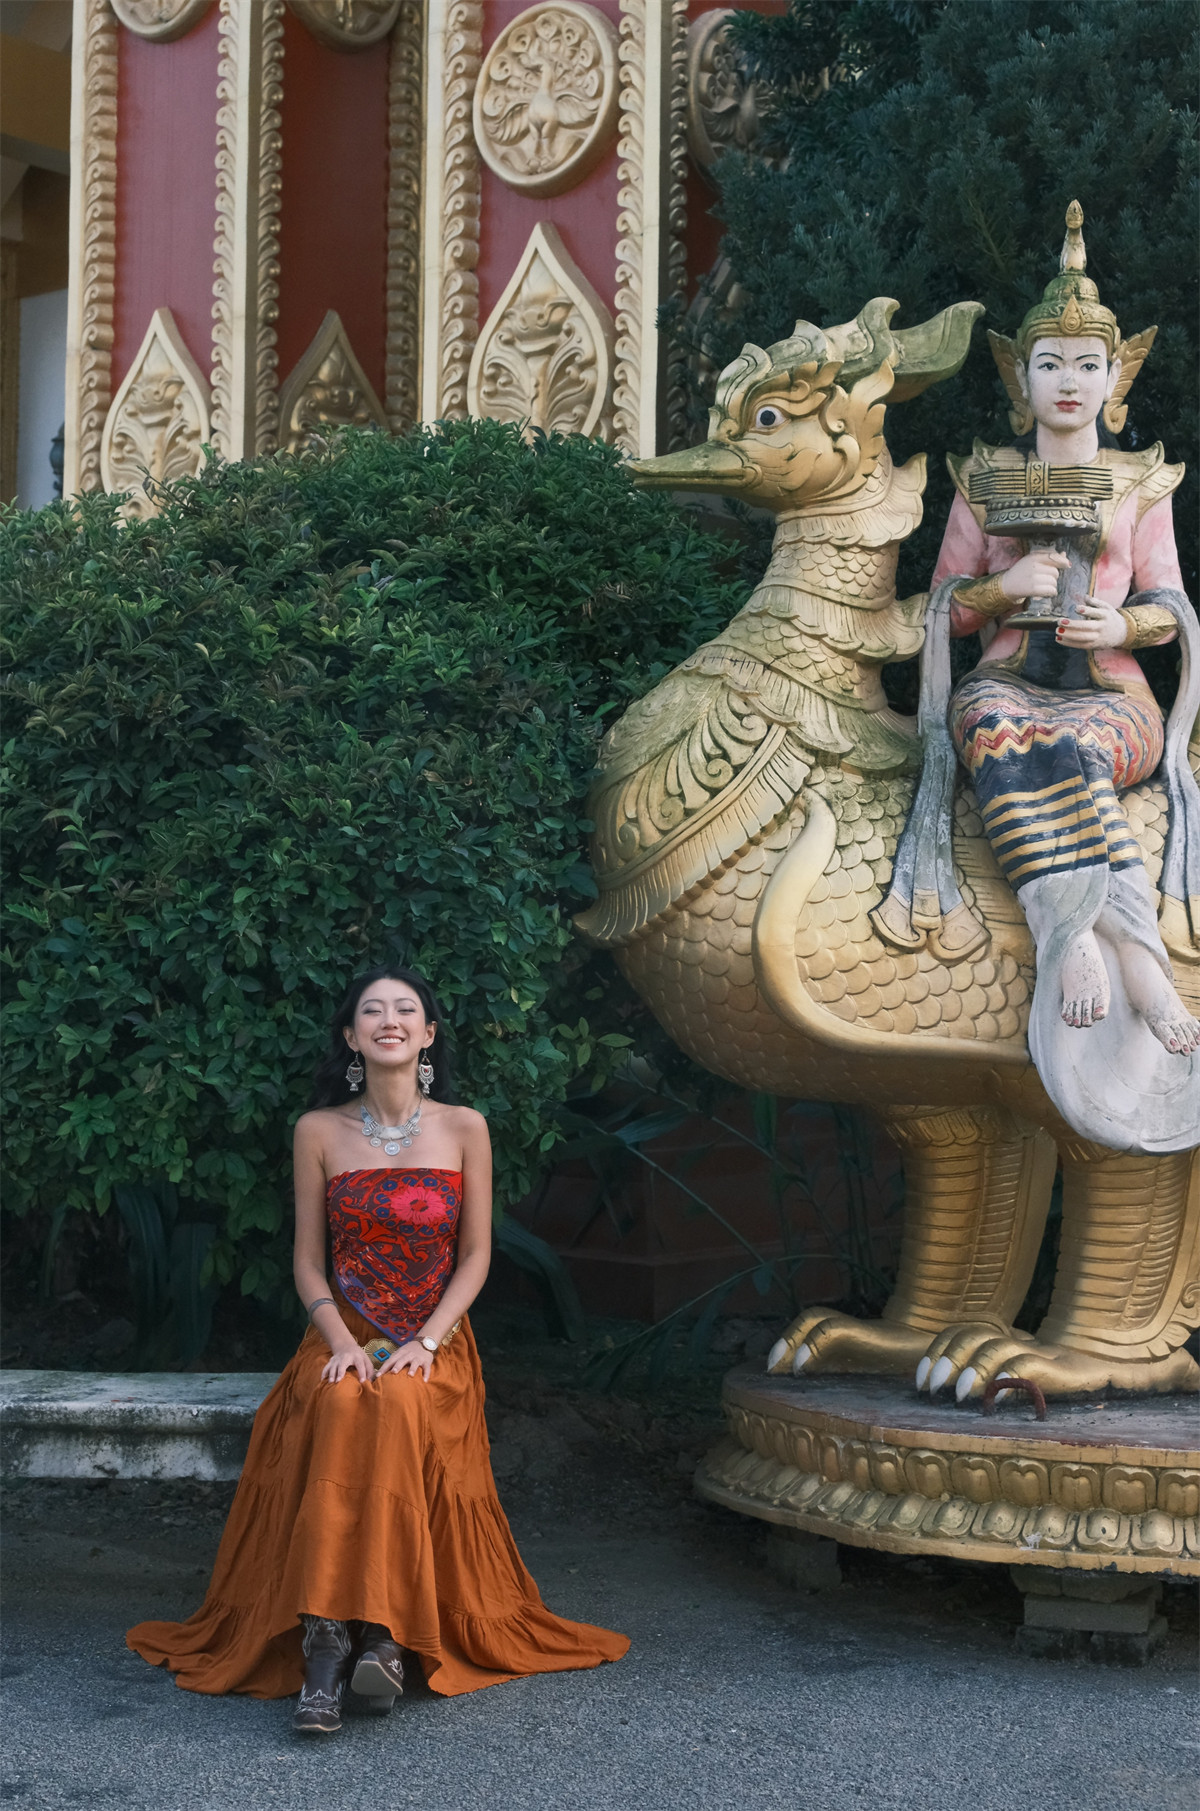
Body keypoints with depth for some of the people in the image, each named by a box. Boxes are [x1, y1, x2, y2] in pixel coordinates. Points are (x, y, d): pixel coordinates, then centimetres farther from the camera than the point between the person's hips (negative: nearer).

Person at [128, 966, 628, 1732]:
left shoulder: (465, 1128, 5)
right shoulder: (320, 1131, 5)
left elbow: (476, 1256, 4)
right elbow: (308, 1261, 5)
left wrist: (424, 1343, -11)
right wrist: (342, 1343, -12)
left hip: (436, 1344, 0)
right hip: (344, 1339, 0)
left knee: (398, 1413, -34)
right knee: (339, 1413, -34)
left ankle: (382, 1637, -36)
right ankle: (325, 1644, -40)